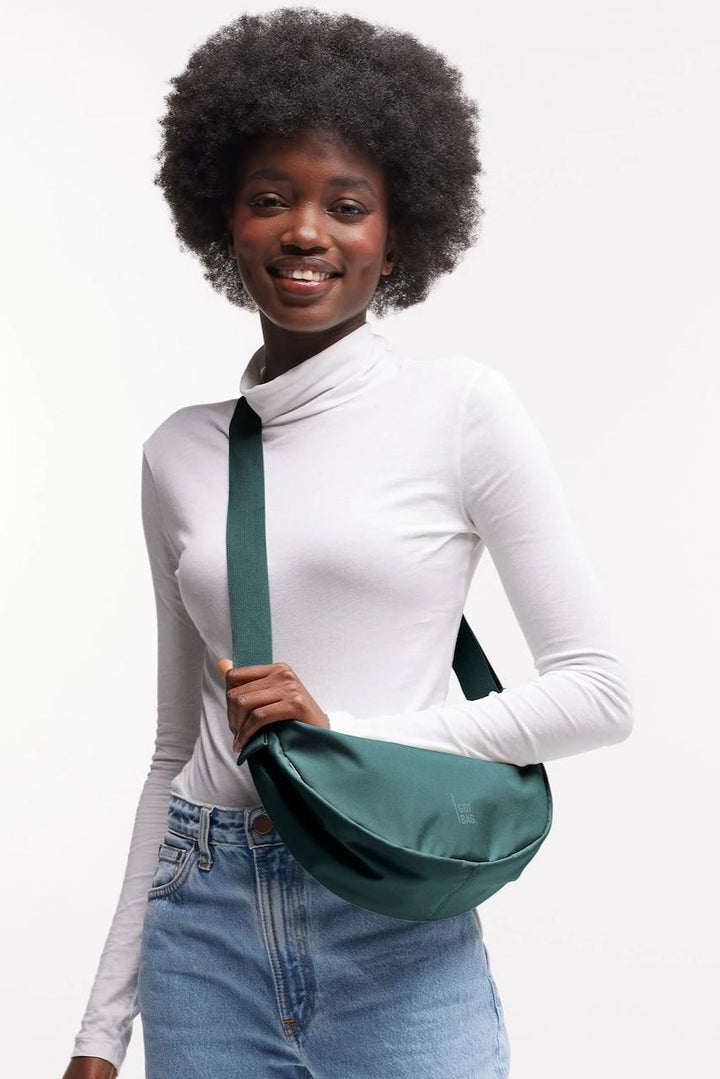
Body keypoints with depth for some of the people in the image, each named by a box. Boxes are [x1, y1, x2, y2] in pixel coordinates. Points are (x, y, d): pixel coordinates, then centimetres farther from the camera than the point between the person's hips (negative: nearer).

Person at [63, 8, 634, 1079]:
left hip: (395, 944, -3)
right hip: (206, 937, 4)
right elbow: (178, 746, 10)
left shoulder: (462, 409, -5)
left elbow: (600, 690, -6)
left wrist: (345, 735, -16)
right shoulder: (181, 451, 5)